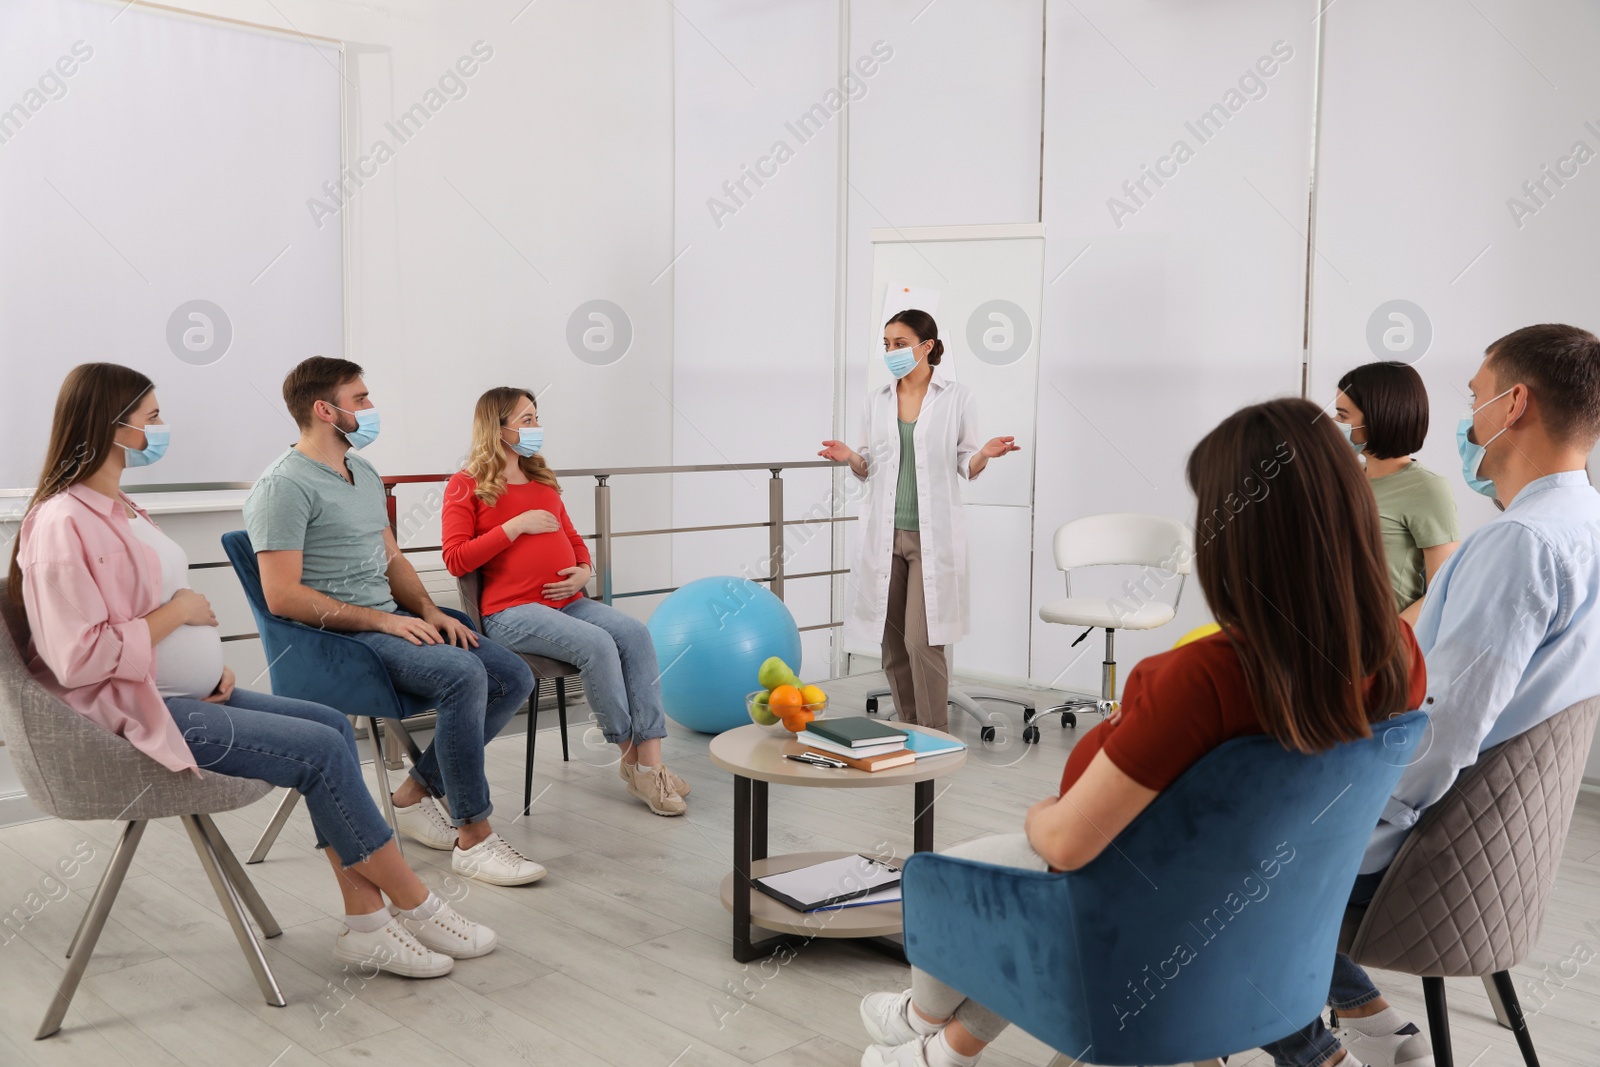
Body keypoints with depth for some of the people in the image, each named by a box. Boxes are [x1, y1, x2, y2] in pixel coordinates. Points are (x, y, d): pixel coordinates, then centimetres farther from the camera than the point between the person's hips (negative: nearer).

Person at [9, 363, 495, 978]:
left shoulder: (114, 507, 14)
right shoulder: (64, 524, -17)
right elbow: (79, 657, -25)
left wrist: (212, 662, 5)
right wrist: (176, 611, -16)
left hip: (189, 692, 10)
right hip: (143, 713, -10)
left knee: (334, 726, -4)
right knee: (321, 749, -16)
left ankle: (365, 925, -6)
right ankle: (416, 908, -1)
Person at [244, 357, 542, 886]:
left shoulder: (364, 473, 17)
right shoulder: (284, 486, -11)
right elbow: (282, 595, -18)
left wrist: (429, 611, 1)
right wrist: (381, 620, -20)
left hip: (390, 618, 9)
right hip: (338, 636, -9)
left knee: (514, 676, -2)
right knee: (463, 674, -31)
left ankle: (416, 794, 7)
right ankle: (472, 838, -22)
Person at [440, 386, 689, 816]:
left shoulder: (543, 481, 22)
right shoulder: (466, 486, 3)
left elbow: (572, 538, 29)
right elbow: (456, 560, -7)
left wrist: (585, 570, 6)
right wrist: (516, 525, -12)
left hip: (566, 601, 6)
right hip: (510, 611, -6)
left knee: (635, 633, -21)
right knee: (596, 644, -30)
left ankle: (651, 762, -24)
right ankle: (629, 756, -13)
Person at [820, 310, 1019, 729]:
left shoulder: (956, 397, 0)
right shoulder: (876, 401, 9)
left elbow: (967, 467, 4)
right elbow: (867, 469, 13)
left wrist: (985, 454, -17)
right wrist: (849, 456, -8)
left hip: (933, 535, -4)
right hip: (885, 533, 4)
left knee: (922, 640, -10)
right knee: (893, 642, 7)